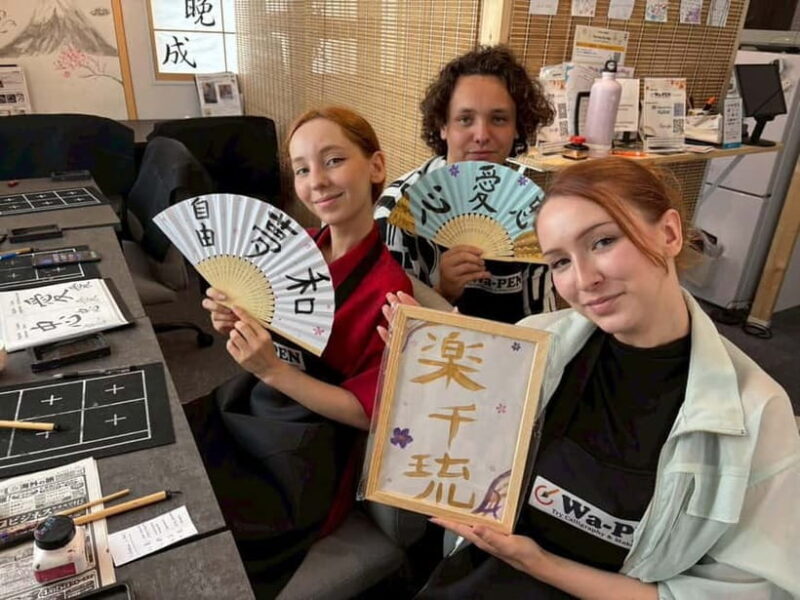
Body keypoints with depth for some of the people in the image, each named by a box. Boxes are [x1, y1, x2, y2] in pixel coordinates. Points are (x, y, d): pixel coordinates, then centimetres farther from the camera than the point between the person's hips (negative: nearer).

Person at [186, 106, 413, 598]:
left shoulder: (387, 288, -22)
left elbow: (366, 413, -17)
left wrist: (272, 369, -24)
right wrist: (236, 325, -12)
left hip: (301, 463, -6)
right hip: (242, 409, 6)